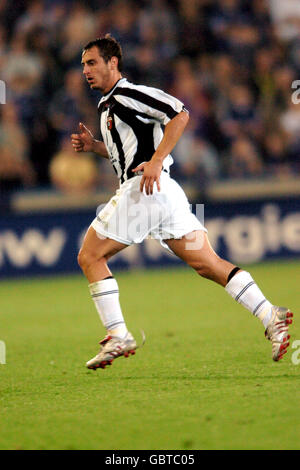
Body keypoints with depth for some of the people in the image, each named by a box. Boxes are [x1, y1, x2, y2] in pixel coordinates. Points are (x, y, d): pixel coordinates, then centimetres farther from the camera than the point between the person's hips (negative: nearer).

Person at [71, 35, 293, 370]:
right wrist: (94, 145, 20)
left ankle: (118, 336, -4)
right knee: (208, 264, 1)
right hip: (164, 192, 9)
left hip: (144, 189, -9)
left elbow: (179, 114, -16)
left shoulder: (127, 95, -6)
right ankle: (271, 317, -9)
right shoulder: (106, 105, 24)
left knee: (90, 256, 0)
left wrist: (156, 161, -21)